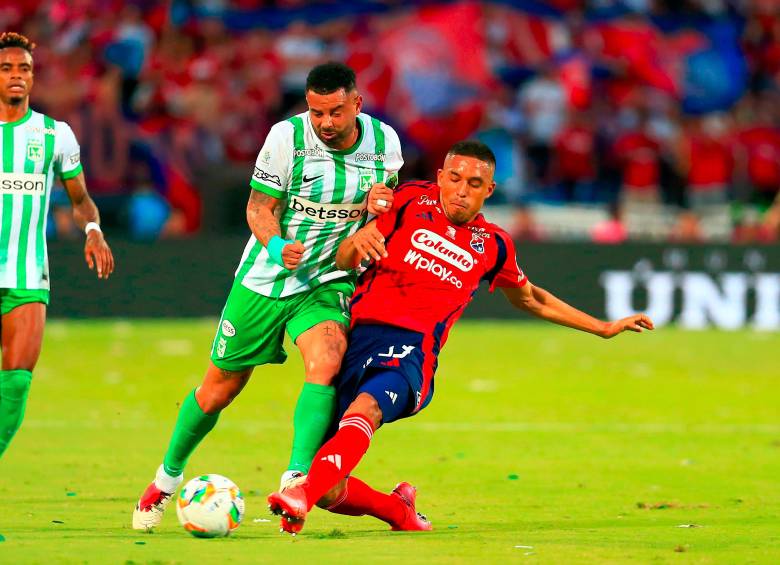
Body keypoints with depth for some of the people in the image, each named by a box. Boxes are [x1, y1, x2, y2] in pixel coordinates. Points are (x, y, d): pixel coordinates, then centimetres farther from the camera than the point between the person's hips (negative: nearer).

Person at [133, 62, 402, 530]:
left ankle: (296, 480, -32)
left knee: (327, 362, -29)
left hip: (329, 284, 1)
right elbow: (260, 207, -8)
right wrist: (277, 246, -28)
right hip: (265, 279, -1)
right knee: (221, 386, 9)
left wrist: (379, 206, -13)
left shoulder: (384, 142, -6)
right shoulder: (287, 137, -15)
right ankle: (168, 478, 32)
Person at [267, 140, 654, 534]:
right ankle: (399, 510, 23)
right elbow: (342, 261, 13)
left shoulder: (492, 246, 16)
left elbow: (529, 299, 36)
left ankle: (302, 496, -60)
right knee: (330, 492, -9)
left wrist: (604, 328, 39)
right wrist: (356, 244, -12)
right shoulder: (412, 200, 12)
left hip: (411, 350, -1)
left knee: (364, 407, -39)